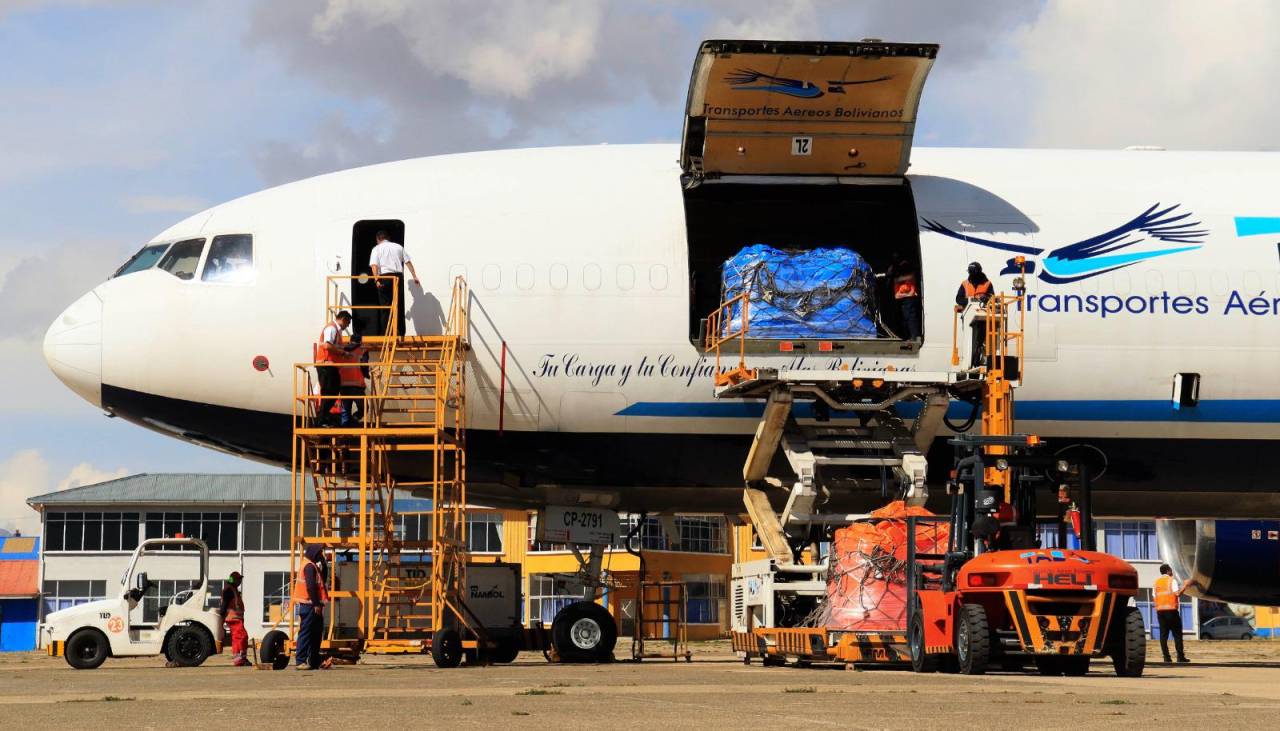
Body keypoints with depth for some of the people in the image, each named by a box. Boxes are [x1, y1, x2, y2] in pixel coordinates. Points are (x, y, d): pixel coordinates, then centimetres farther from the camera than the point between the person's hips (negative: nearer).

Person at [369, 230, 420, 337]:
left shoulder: (377, 249, 7)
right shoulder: (398, 247, 16)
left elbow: (374, 265, -9)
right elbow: (408, 262, 11)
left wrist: (376, 280, -18)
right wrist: (415, 277, 11)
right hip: (398, 276, 3)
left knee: (385, 307, 2)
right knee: (399, 306, 8)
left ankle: (385, 333, -2)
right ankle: (400, 333, 7)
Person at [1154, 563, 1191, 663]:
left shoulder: (1156, 582, 14)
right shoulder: (1172, 580, -1)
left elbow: (1155, 596, 10)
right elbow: (1177, 593, -13)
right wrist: (1185, 585, -3)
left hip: (1160, 610, 4)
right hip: (1171, 609, -4)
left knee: (1163, 634, 3)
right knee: (1177, 633, 1)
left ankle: (1166, 657, -3)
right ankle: (1180, 657, -3)